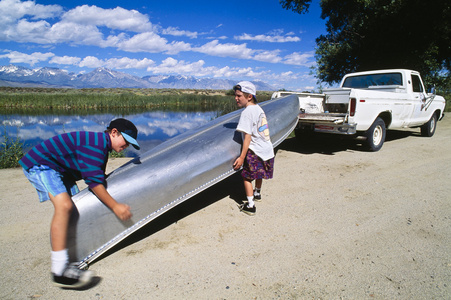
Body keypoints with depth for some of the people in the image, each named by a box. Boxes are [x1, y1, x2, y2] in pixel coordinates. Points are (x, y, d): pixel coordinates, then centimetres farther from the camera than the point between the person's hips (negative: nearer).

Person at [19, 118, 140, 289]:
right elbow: (93, 182, -27)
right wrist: (114, 206, -25)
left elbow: (99, 179, 17)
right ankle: (59, 271, -28)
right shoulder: (96, 144, -24)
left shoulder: (102, 146, 9)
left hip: (59, 168, 11)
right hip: (39, 164, -11)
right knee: (64, 205, -27)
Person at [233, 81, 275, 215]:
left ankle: (250, 206, 5)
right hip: (267, 149, 9)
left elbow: (248, 136, -21)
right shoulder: (259, 109, 10)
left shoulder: (247, 112, -17)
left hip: (255, 151, -9)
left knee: (247, 177, 3)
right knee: (259, 174, 27)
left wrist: (241, 157, -19)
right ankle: (257, 194, 48)